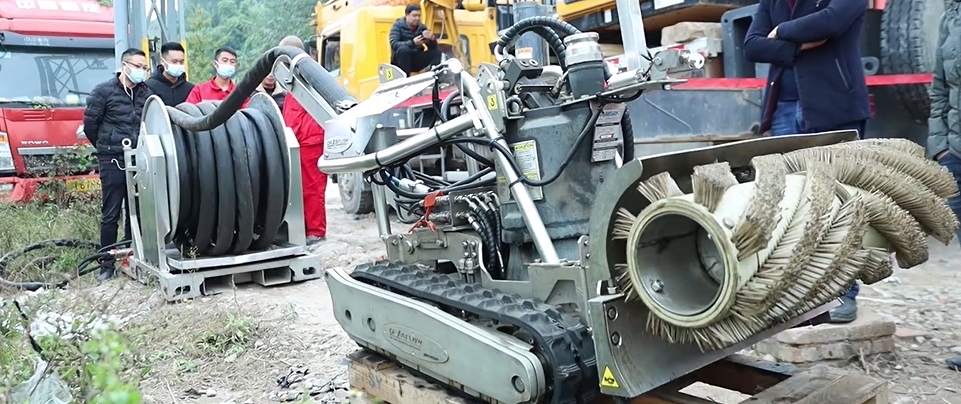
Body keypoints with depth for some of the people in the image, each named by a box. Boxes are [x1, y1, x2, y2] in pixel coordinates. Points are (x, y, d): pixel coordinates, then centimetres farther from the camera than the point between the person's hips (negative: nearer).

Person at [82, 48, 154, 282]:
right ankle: (107, 265, 9)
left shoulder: (147, 93, 8)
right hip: (113, 161, -3)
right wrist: (106, 147, 10)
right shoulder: (104, 91, -2)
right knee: (110, 215, 1)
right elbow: (90, 124, 2)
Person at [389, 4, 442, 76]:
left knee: (437, 51, -12)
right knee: (404, 49, -34)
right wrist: (412, 43, -38)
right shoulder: (398, 25, -10)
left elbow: (433, 47, -3)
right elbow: (394, 44, -26)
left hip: (416, 61, 4)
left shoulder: (421, 27, 0)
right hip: (400, 63, -4)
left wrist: (432, 39, -27)